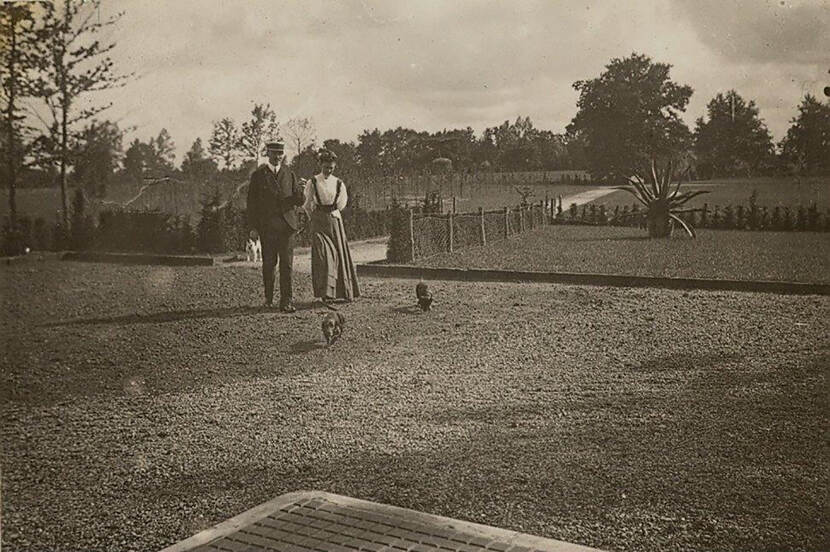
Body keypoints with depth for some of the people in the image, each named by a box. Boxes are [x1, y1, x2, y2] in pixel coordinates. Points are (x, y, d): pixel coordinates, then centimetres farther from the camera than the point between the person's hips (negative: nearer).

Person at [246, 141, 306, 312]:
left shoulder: (290, 174, 10)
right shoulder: (258, 175, 5)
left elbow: (299, 202, 7)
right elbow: (252, 202, 5)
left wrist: (301, 191, -15)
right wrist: (254, 226, -2)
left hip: (287, 224, 1)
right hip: (266, 226, -1)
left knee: (287, 264, -4)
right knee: (269, 264, 8)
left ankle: (286, 302, -4)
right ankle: (268, 298, 24)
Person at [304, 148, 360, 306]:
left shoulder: (339, 183, 5)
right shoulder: (313, 182, -1)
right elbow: (307, 205, 7)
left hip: (335, 221, 3)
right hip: (319, 222, -3)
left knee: (339, 254, 4)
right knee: (323, 255, -13)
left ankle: (344, 292, 15)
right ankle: (326, 293, -14)